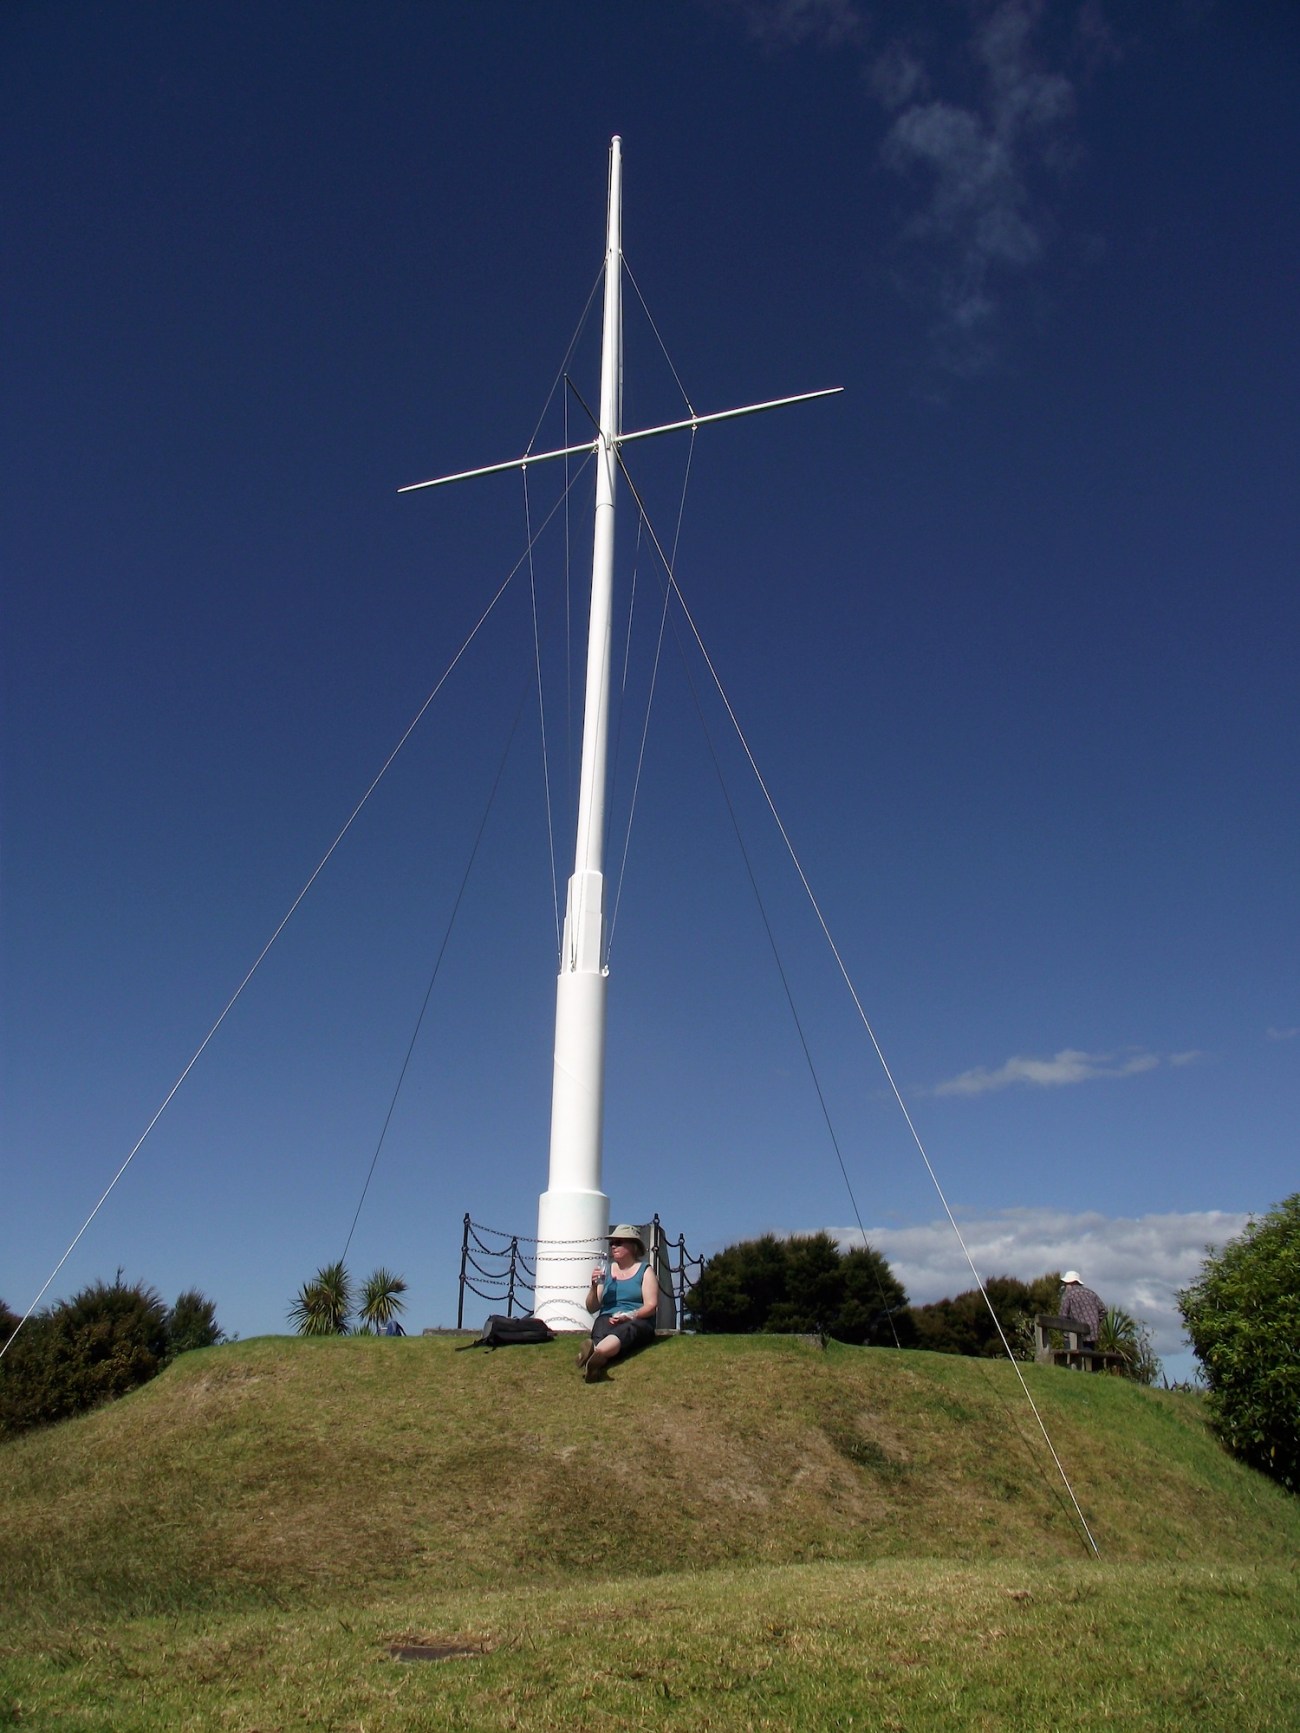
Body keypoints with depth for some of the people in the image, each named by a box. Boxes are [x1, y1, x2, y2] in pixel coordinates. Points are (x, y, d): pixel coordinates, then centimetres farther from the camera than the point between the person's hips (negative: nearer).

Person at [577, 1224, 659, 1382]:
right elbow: (591, 1308, 18)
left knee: (624, 1331, -41)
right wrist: (594, 1285, -1)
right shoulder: (607, 1270, 20)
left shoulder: (645, 1271, 11)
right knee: (600, 1333, -37)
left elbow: (651, 1306, -2)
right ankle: (598, 1360, -71)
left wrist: (629, 1315, -19)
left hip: (637, 1321, -2)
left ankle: (595, 1354, -72)